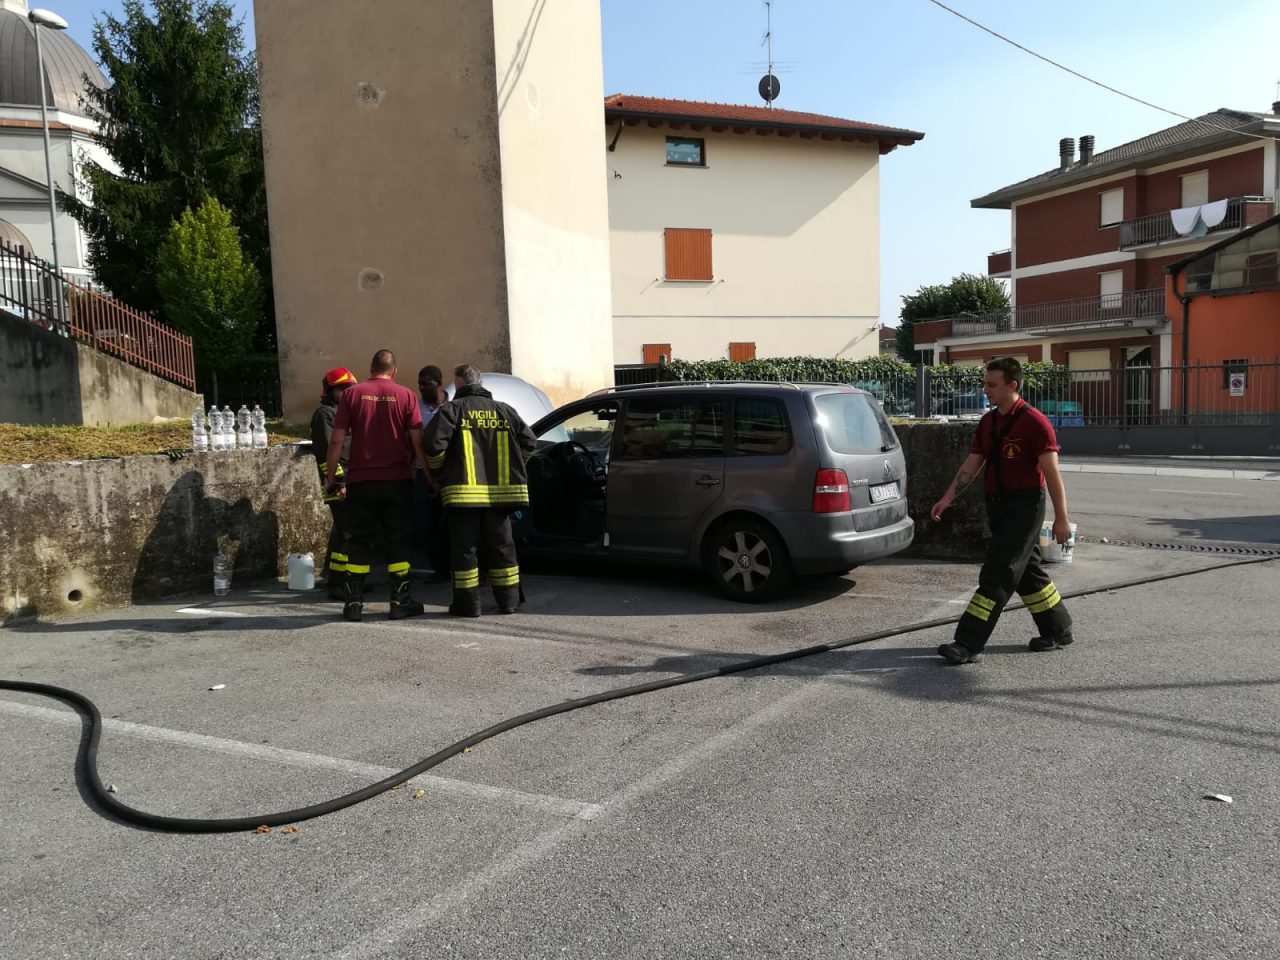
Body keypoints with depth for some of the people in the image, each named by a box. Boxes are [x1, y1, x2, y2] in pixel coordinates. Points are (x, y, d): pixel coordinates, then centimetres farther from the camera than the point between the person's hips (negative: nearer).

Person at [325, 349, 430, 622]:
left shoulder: (352, 394, 1)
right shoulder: (406, 395, 0)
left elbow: (337, 440, -2)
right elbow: (418, 442, -4)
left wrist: (330, 476, 8)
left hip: (360, 482, 1)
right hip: (397, 481, -1)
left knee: (360, 543, 9)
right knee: (397, 542, 7)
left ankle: (353, 603, 10)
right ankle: (400, 602, 8)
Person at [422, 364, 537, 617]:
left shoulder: (452, 409, -2)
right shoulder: (504, 411, 11)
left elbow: (434, 444, -13)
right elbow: (528, 442, 10)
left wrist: (437, 472, 5)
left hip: (464, 492, -4)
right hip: (500, 491, 4)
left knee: (464, 548, 4)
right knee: (502, 547, 12)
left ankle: (468, 603, 6)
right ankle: (508, 600, 16)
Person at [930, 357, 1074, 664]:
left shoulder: (1034, 422, -14)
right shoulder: (988, 422, 10)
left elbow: (1052, 472, -15)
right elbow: (971, 464, 12)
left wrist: (1061, 518, -15)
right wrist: (948, 497, 3)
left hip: (1024, 507, -8)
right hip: (998, 505, 8)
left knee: (997, 575, -9)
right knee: (1028, 572, 16)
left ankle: (968, 644, -9)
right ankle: (1058, 630, 31)